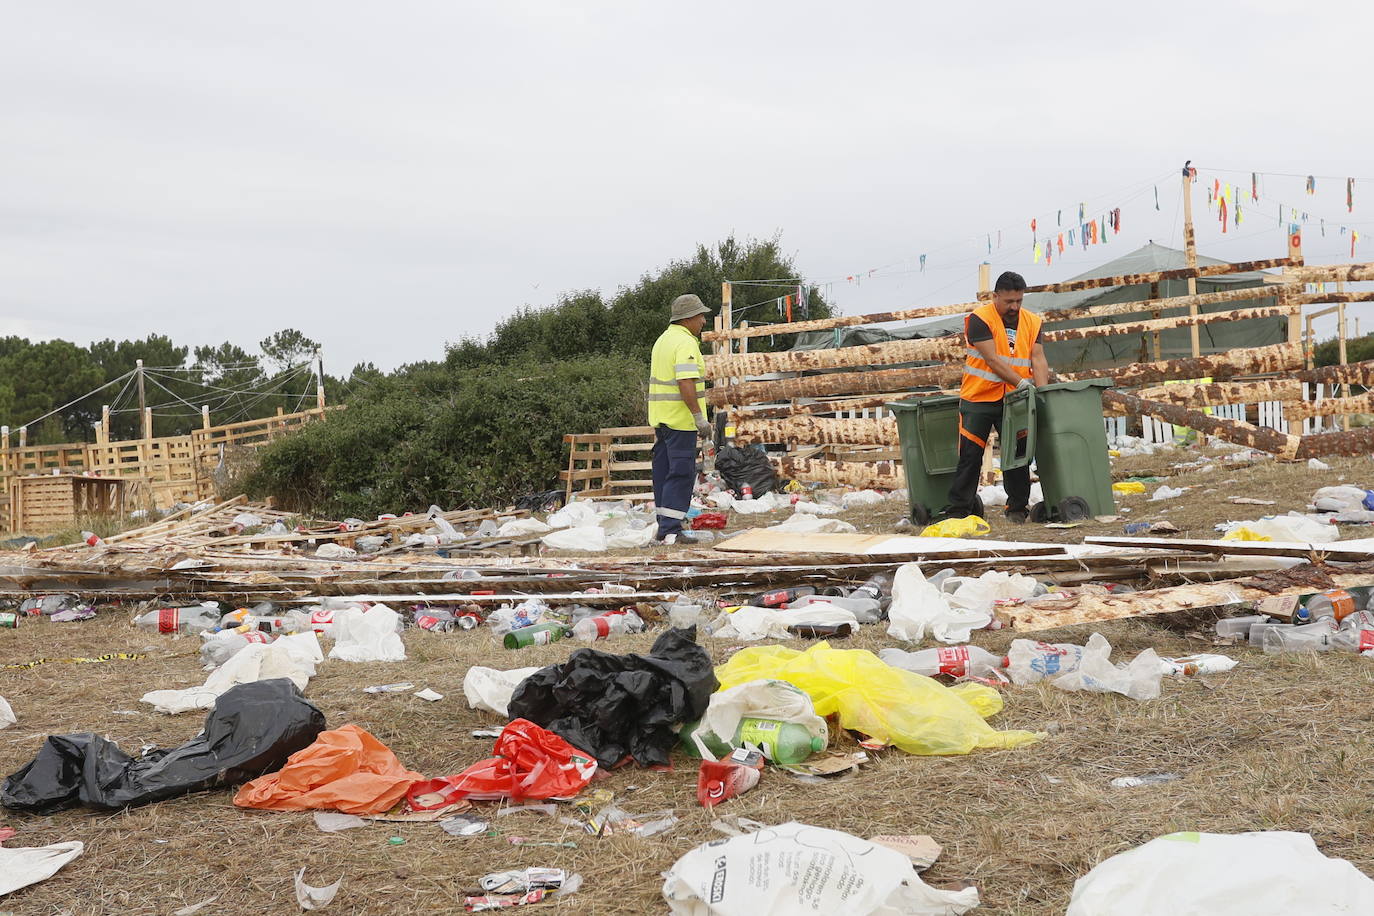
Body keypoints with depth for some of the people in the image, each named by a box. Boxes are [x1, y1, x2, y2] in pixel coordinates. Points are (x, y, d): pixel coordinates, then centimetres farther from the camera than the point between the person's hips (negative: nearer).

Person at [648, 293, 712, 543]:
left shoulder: (663, 340, 17)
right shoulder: (685, 343, -14)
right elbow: (686, 383, -24)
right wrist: (699, 417, -21)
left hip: (660, 417, 10)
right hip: (680, 419, -10)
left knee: (664, 472, 12)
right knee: (681, 473, -8)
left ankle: (665, 527, 17)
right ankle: (671, 531, -11)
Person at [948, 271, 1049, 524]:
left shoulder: (1032, 322, 6)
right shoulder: (980, 319, -11)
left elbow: (1038, 358, -2)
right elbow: (992, 360, -18)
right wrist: (1022, 383, -25)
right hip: (978, 398, -4)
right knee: (970, 456, -2)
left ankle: (1017, 509, 16)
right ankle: (958, 510, 5)